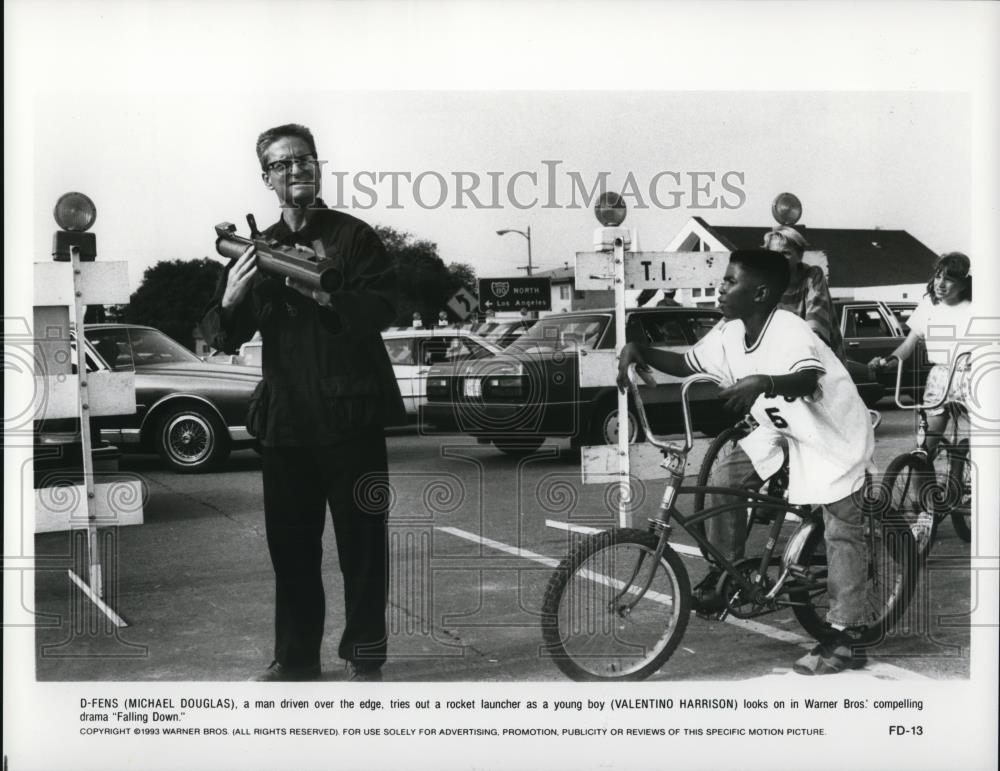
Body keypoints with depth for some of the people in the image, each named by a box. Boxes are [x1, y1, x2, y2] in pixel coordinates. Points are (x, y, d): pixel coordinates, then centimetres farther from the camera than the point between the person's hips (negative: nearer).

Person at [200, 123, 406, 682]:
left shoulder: (353, 235, 3)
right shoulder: (258, 248, 15)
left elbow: (383, 307, -10)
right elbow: (224, 340, 11)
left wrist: (324, 296, -26)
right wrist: (230, 300, -11)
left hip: (350, 413, -4)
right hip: (285, 419, 4)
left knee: (362, 537, 1)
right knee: (290, 542, 8)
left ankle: (365, 657, 11)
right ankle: (296, 657, 19)